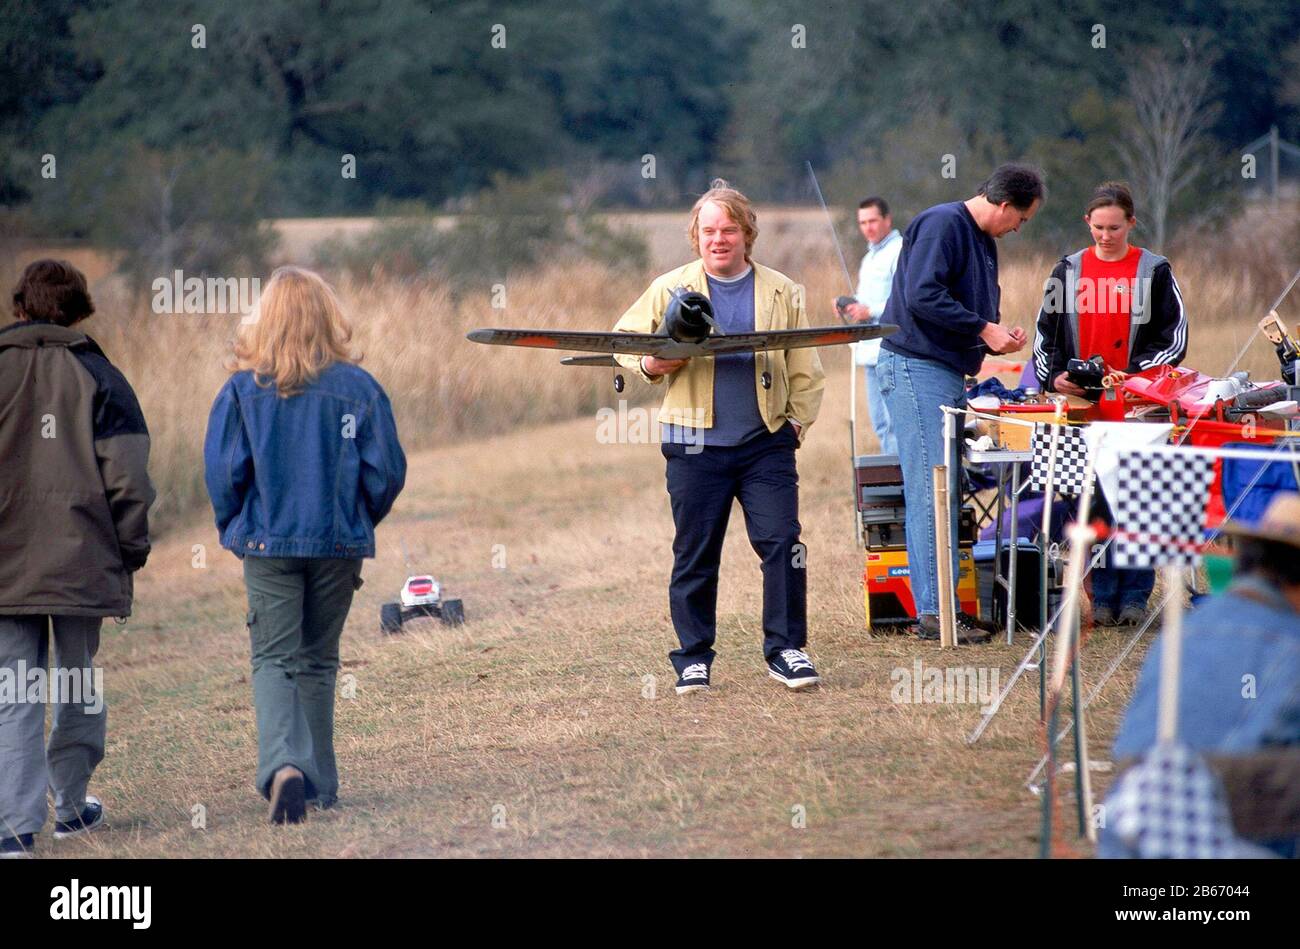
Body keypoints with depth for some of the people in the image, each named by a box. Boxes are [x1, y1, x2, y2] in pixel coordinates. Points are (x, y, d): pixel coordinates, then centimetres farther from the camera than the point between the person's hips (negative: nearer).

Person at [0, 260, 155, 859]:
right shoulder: (97, 377, -2)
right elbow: (128, 478, -6)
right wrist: (131, 553, 5)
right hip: (82, 564, 0)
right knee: (79, 691, 16)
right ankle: (72, 805, 23)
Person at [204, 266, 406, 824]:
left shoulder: (243, 389, -7)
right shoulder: (358, 388, -5)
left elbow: (222, 471, -8)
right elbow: (386, 472, -3)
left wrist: (234, 528, 9)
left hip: (267, 543, -1)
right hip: (339, 546, 1)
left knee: (273, 660, 1)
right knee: (319, 661, 15)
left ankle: (283, 764, -23)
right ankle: (318, 783, 19)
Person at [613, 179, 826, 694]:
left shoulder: (782, 292, 8)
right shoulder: (669, 289, 4)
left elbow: (805, 367, 13)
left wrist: (799, 419, 3)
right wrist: (648, 365, -8)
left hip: (766, 444, 1)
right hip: (696, 445, 0)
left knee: (783, 544, -7)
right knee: (694, 555, 4)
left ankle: (786, 650, 4)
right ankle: (693, 659, 13)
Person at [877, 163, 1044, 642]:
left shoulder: (983, 241, 19)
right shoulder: (941, 224, -12)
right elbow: (922, 297, -22)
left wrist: (1000, 338, 7)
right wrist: (984, 329, -17)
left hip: (950, 373, 10)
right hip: (916, 368, -10)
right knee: (930, 490, -11)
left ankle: (943, 602, 13)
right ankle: (932, 611, -11)